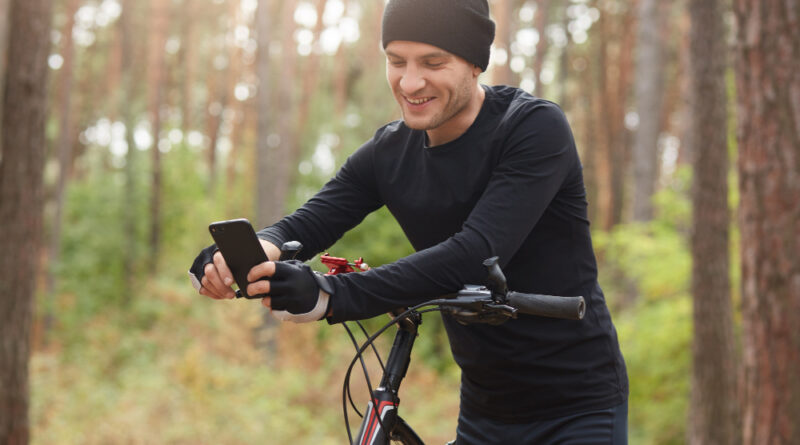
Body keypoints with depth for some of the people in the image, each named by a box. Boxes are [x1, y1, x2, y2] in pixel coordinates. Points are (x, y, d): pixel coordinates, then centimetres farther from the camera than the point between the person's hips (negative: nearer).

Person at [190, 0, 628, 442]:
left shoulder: (536, 127, -18)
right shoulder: (389, 152, 0)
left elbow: (478, 252, -31)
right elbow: (304, 224, -6)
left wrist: (330, 296, -40)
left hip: (578, 405, -5)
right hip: (485, 408, 5)